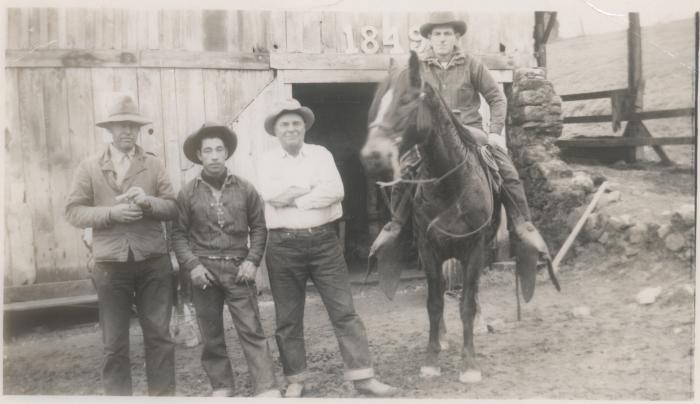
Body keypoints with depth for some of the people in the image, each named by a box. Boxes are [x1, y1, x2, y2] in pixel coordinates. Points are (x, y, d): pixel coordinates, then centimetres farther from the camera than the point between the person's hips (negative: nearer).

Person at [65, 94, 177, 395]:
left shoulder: (154, 165, 10)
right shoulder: (89, 167, 7)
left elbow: (173, 208, 4)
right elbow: (73, 212, 0)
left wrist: (148, 201, -16)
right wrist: (112, 213, -15)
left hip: (153, 262, 1)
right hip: (111, 264, -1)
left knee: (159, 334, 5)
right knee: (114, 342, 6)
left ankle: (163, 394, 16)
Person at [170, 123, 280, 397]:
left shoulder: (245, 189, 3)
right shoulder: (188, 193, 1)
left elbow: (259, 227, 7)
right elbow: (178, 233, 2)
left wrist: (252, 261, -4)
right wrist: (191, 265, -9)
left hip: (238, 269, 0)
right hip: (204, 270, 1)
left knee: (252, 331, -3)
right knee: (211, 336, 9)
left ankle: (267, 390, -2)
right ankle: (221, 388, 22)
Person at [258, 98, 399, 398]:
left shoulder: (321, 154, 6)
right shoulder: (268, 161, 5)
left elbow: (335, 190, -10)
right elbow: (271, 193, -15)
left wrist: (294, 198, -12)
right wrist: (313, 185, -10)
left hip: (324, 241, 0)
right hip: (284, 246, 0)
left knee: (344, 311, 1)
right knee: (288, 318, 8)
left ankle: (363, 377, 6)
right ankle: (295, 381, 23)